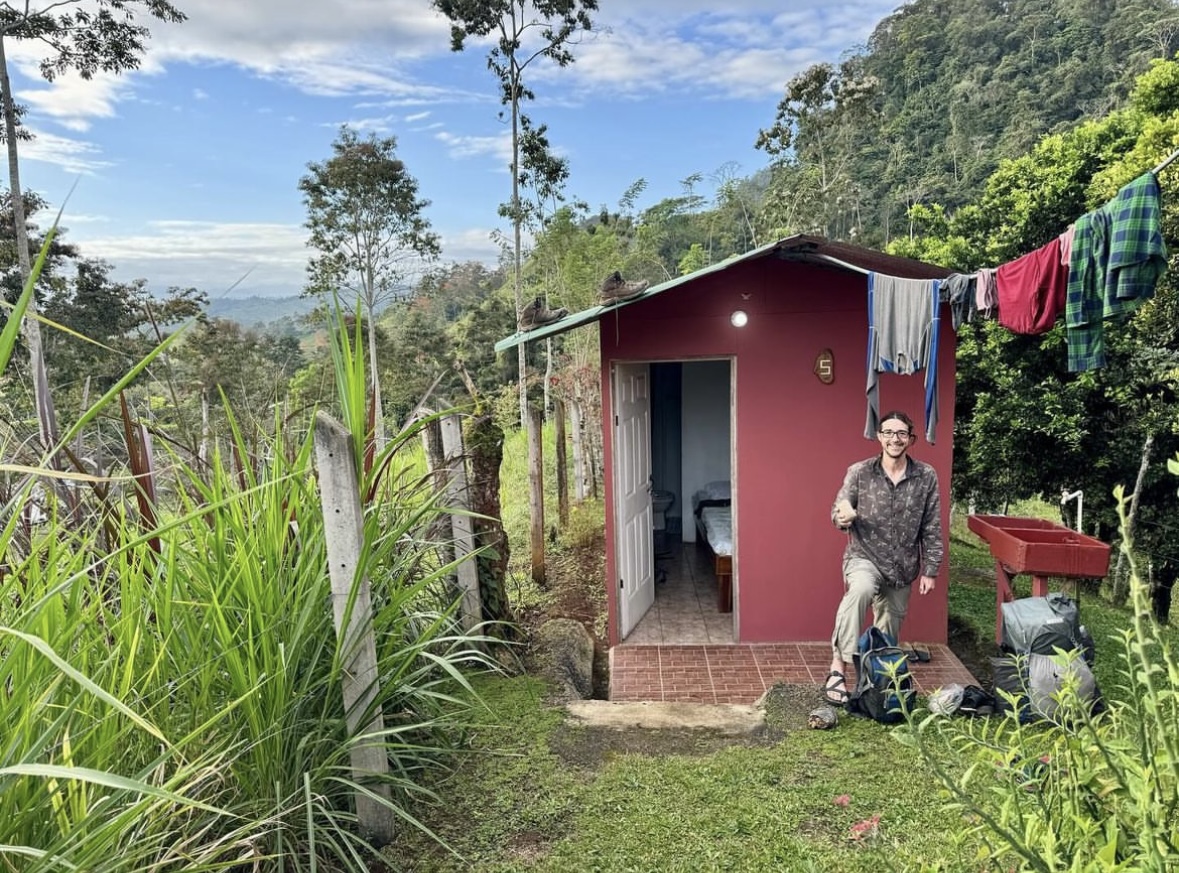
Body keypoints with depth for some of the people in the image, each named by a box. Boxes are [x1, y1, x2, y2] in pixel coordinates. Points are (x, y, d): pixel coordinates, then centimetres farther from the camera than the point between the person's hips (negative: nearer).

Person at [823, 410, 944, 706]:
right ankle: (838, 669, -31)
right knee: (860, 590, -36)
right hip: (864, 557, -3)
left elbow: (931, 529, 2)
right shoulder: (859, 472, -8)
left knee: (889, 631, 13)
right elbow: (837, 513, -3)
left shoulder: (926, 476, -3)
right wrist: (843, 517, -27)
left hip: (902, 568, 3)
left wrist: (930, 570, 2)